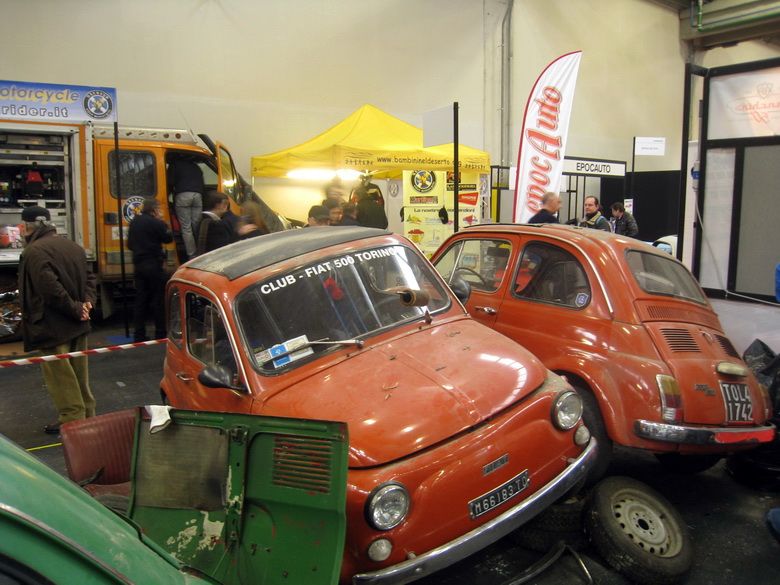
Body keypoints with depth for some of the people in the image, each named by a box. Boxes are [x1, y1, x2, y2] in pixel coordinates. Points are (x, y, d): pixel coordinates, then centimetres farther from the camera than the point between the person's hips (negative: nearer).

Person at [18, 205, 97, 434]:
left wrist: (75, 309, -16)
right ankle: (87, 412, 26)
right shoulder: (72, 246, 10)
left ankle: (71, 418, 7)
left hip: (52, 327, -8)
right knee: (79, 370, 17)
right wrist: (86, 302, 0)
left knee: (59, 374, 1)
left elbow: (50, 289, -25)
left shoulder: (34, 251, -17)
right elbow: (89, 277, 12)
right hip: (77, 324, 8)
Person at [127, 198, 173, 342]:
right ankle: (161, 334, 3)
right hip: (153, 265, -7)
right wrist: (162, 222, 5)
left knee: (141, 300, 9)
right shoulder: (154, 223, -12)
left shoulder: (134, 222, 12)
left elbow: (130, 244, 18)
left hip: (139, 264, 7)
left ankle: (139, 335, 9)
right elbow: (168, 238, -3)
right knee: (158, 299, 0)